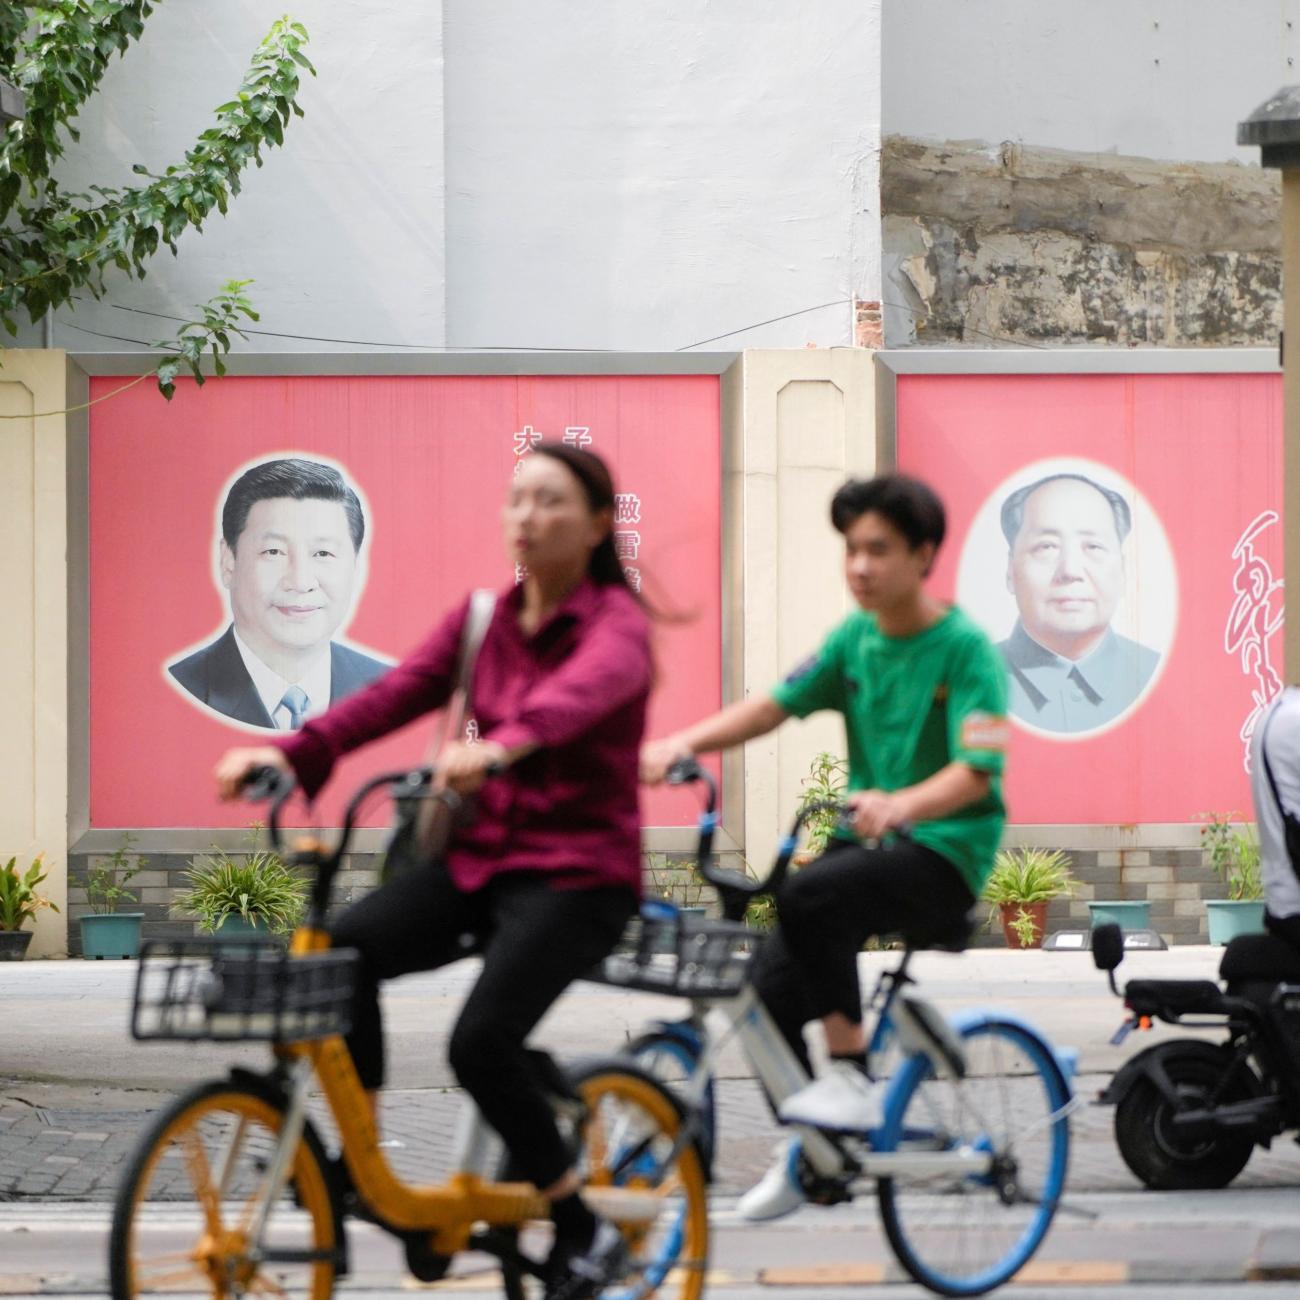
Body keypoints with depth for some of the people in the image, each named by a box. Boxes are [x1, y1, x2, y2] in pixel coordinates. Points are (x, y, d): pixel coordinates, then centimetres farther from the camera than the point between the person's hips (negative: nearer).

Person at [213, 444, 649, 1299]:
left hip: (579, 870, -6)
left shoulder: (616, 621, -9)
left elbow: (591, 685, -33)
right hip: (482, 856, 6)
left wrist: (503, 744, -54)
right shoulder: (485, 620, 10)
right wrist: (291, 752, -21)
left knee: (482, 1041, -25)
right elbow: (396, 695, -3)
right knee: (343, 953, -20)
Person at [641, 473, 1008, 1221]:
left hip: (945, 852, -6)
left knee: (811, 896, -33)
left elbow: (974, 772, -21)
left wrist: (899, 806, -40)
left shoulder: (965, 649, -11)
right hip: (869, 842, 6)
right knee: (774, 987, -10)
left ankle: (852, 1076, -21)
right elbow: (777, 704, -1)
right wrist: (686, 743, -17)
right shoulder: (855, 639, 8)